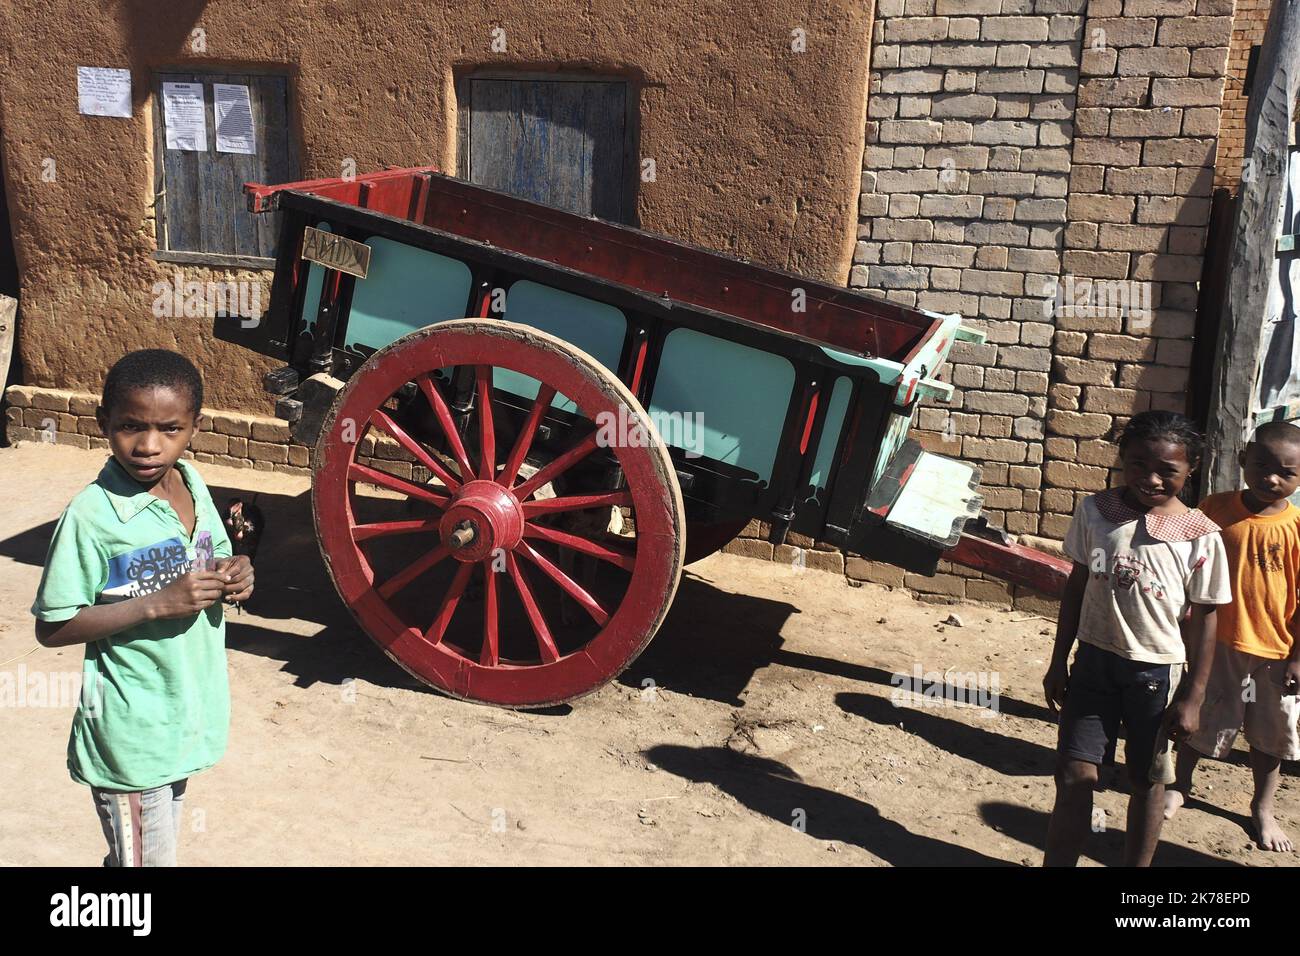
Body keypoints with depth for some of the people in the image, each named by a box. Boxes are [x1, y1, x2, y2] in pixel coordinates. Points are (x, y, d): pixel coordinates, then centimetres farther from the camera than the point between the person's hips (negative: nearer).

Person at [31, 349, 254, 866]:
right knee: (146, 856, 7)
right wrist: (158, 604, -26)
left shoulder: (193, 484, -2)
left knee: (147, 846, 25)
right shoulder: (90, 516, -20)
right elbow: (52, 628, -17)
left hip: (189, 710, 6)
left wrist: (234, 576, -10)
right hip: (131, 731, -6)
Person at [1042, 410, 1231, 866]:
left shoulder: (1200, 536, -10)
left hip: (1156, 672, -1)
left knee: (1148, 782, 13)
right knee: (1074, 775, 3)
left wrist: (1193, 696, -4)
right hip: (1094, 661, 2)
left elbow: (1203, 618, -4)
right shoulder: (1094, 511, -4)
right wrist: (1058, 662, 8)